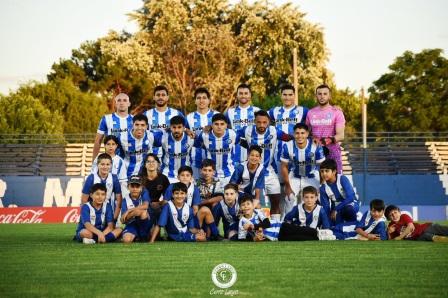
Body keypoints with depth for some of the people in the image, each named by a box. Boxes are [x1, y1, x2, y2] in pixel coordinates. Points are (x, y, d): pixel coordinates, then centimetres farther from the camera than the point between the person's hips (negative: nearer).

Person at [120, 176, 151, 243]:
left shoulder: (144, 193, -4)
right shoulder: (126, 200, -3)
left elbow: (145, 206, -26)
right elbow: (123, 220, -10)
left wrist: (129, 211, -23)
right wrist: (134, 213, -28)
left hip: (144, 224, -1)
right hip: (132, 224, 1)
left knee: (143, 212, -33)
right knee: (127, 239, -30)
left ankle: (144, 236, -14)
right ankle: (136, 237, 7)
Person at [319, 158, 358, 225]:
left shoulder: (342, 179, -22)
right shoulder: (323, 188, -12)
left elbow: (350, 197, -28)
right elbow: (325, 206, -10)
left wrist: (336, 209, -29)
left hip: (351, 204, -4)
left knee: (349, 209, -38)